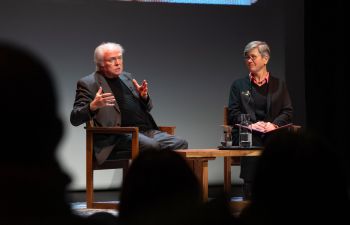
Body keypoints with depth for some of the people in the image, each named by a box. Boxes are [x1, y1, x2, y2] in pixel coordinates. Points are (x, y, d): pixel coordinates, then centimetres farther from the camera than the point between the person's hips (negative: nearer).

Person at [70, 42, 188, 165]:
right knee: (152, 146, -34)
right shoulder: (88, 83, 5)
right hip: (117, 135, -7)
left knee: (180, 144, -16)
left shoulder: (126, 77, 24)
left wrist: (144, 96, 6)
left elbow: (147, 108, 30)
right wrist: (93, 106, -22)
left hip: (147, 131, 7)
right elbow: (75, 119, -3)